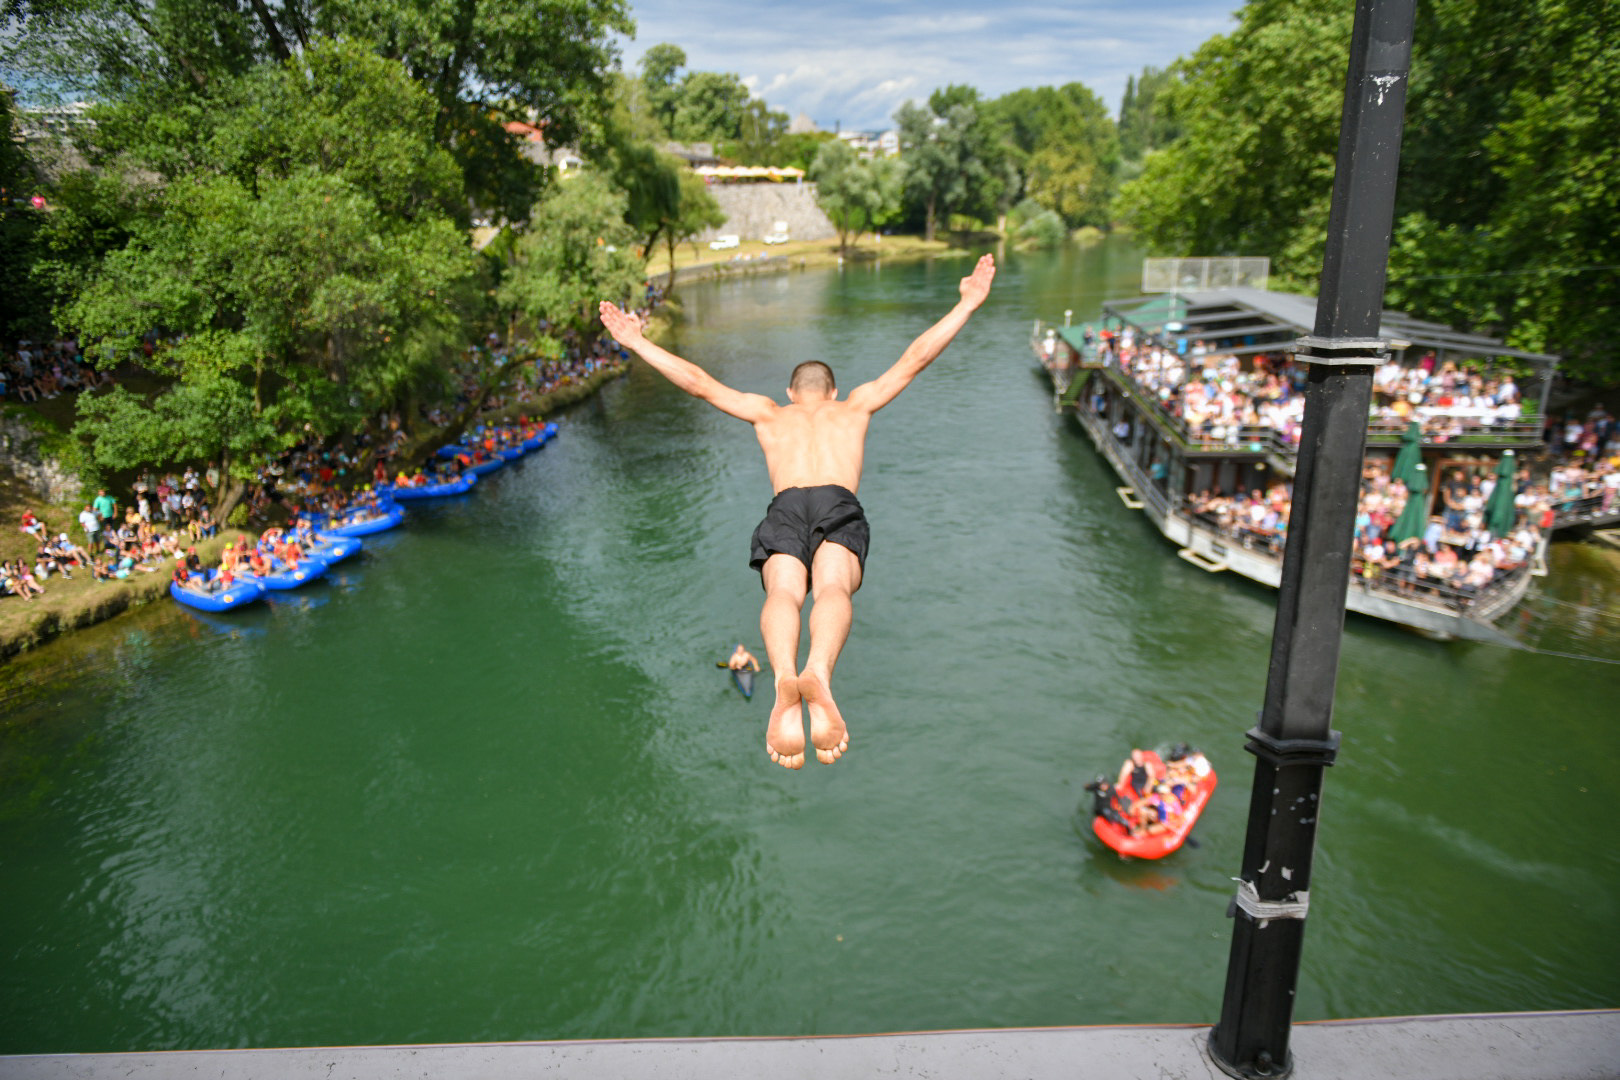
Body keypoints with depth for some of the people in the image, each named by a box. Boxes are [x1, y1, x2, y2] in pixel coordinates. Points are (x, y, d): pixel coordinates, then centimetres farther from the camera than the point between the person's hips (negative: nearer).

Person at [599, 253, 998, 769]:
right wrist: (967, 303, 41)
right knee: (832, 588, -26)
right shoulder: (855, 406, 33)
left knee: (783, 593, -25)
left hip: (785, 508, 1)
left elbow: (697, 381, 33)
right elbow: (914, 359, 33)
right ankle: (818, 674, -59)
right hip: (840, 504, 0)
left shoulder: (770, 413, 34)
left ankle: (785, 678, -57)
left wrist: (635, 342, 41)